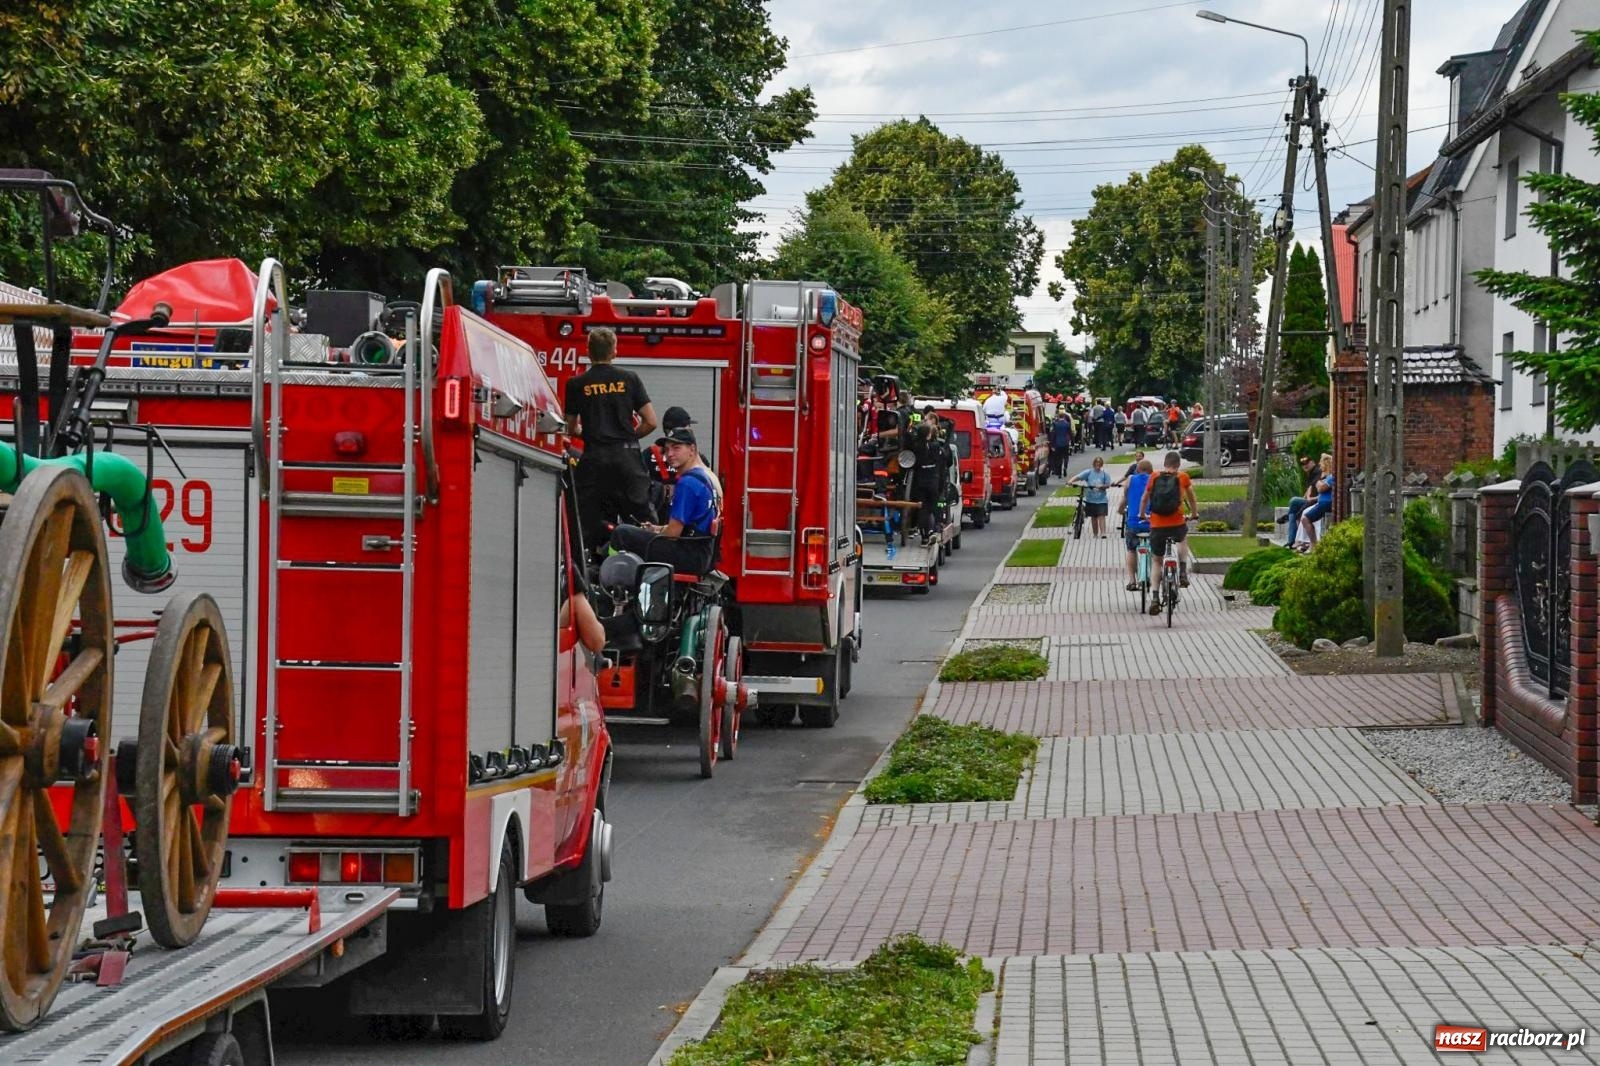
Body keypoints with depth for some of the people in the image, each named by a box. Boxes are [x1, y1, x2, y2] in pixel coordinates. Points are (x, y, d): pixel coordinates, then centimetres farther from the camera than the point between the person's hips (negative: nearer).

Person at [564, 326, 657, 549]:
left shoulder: (577, 384, 4)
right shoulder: (629, 379, 3)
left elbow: (572, 429, 14)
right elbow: (650, 422, 2)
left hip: (593, 458, 0)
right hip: (627, 455, 0)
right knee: (641, 522, 4)